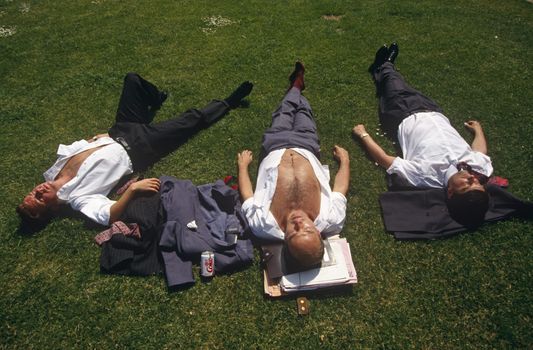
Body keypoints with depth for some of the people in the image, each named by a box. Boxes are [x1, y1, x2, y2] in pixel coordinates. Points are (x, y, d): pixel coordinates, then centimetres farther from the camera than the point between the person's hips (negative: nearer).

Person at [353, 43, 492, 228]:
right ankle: (384, 65, 59)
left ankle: (383, 66, 58)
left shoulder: (427, 176, -46)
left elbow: (383, 158, -34)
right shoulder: (483, 166, -33)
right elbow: (481, 148, -6)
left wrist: (363, 135, -20)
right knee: (408, 92, 26)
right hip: (434, 113, 4)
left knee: (398, 93, 21)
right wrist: (478, 128, 14)